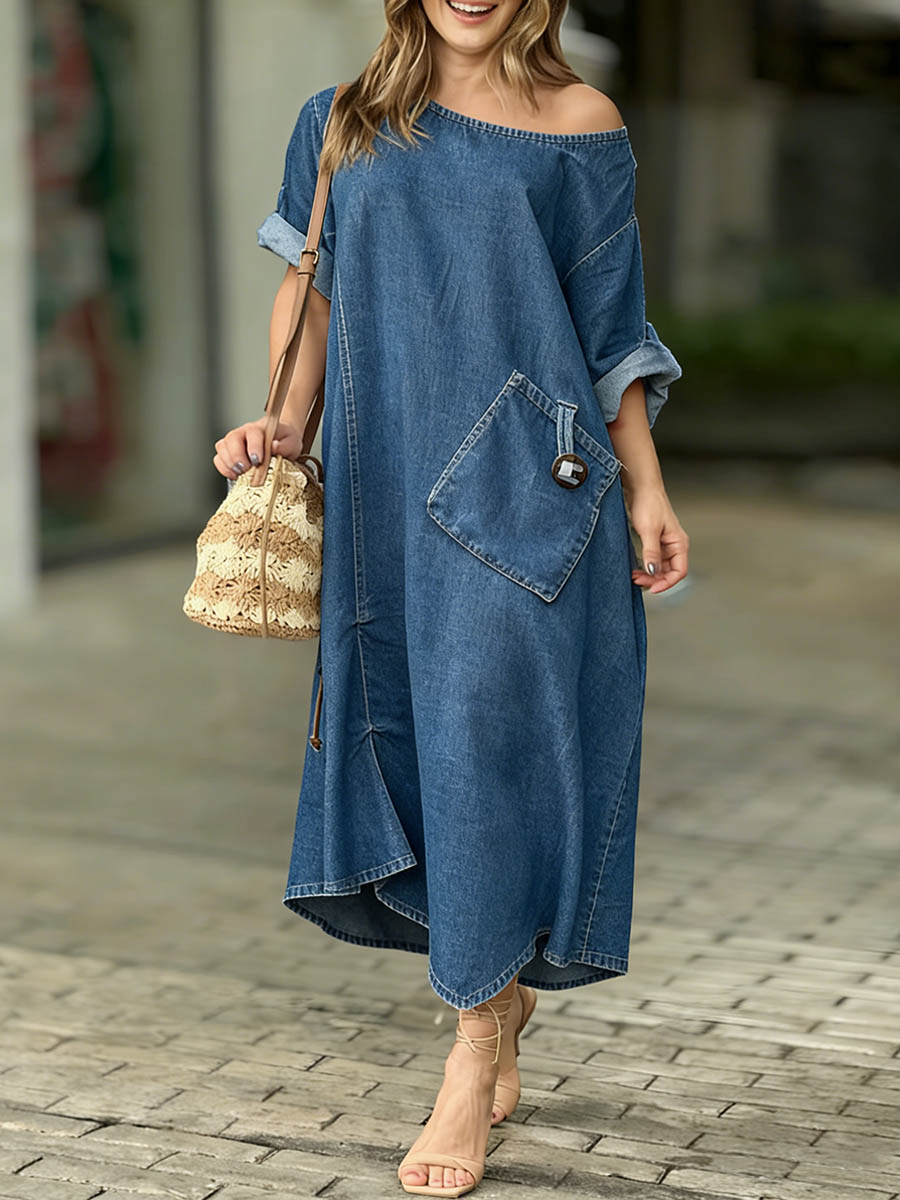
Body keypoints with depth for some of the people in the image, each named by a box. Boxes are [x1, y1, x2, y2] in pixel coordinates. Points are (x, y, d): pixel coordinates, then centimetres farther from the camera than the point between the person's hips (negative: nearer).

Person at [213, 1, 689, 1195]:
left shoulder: (579, 124, 3)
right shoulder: (345, 123, 11)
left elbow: (611, 333, 5)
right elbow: (315, 289, 16)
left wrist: (646, 493, 1)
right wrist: (287, 424, 1)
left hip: (528, 488, -3)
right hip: (389, 491, 4)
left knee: (491, 730, -9)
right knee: (403, 737, 7)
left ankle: (476, 1058, 0)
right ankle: (503, 998, 28)